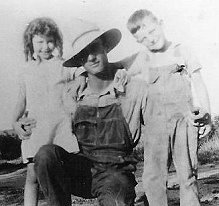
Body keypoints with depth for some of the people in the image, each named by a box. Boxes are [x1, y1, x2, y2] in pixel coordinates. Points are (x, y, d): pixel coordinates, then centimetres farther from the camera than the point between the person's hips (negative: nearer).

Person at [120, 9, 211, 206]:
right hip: (155, 123, 2)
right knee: (152, 177, -3)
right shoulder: (142, 59, 11)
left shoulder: (182, 52, 8)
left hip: (185, 120, -2)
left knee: (187, 174, 2)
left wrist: (206, 114, -1)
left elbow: (199, 84, 7)